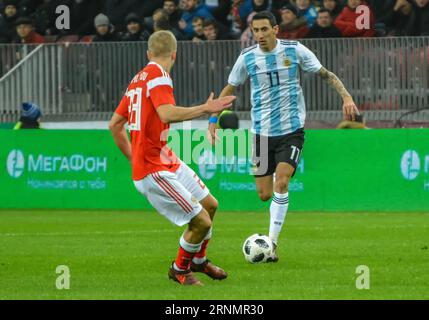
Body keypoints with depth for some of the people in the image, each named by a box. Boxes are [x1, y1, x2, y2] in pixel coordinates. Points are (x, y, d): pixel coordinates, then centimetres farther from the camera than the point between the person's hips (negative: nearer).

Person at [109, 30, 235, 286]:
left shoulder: (138, 79, 13)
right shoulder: (159, 76, -15)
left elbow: (115, 124, 18)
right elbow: (167, 114, -33)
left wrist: (134, 159, 23)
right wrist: (205, 109, -29)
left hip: (168, 161, 10)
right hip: (154, 171, -10)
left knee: (210, 205, 19)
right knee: (201, 222, -9)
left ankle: (198, 260, 39)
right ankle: (180, 269, 14)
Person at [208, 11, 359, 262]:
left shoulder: (295, 50, -5)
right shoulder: (247, 58, -1)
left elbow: (326, 75, 3)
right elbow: (229, 90, 12)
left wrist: (346, 97, -11)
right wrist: (213, 120, 5)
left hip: (292, 130, -2)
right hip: (263, 132, 2)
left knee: (281, 182, -21)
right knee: (264, 194, 2)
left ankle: (273, 242, -17)